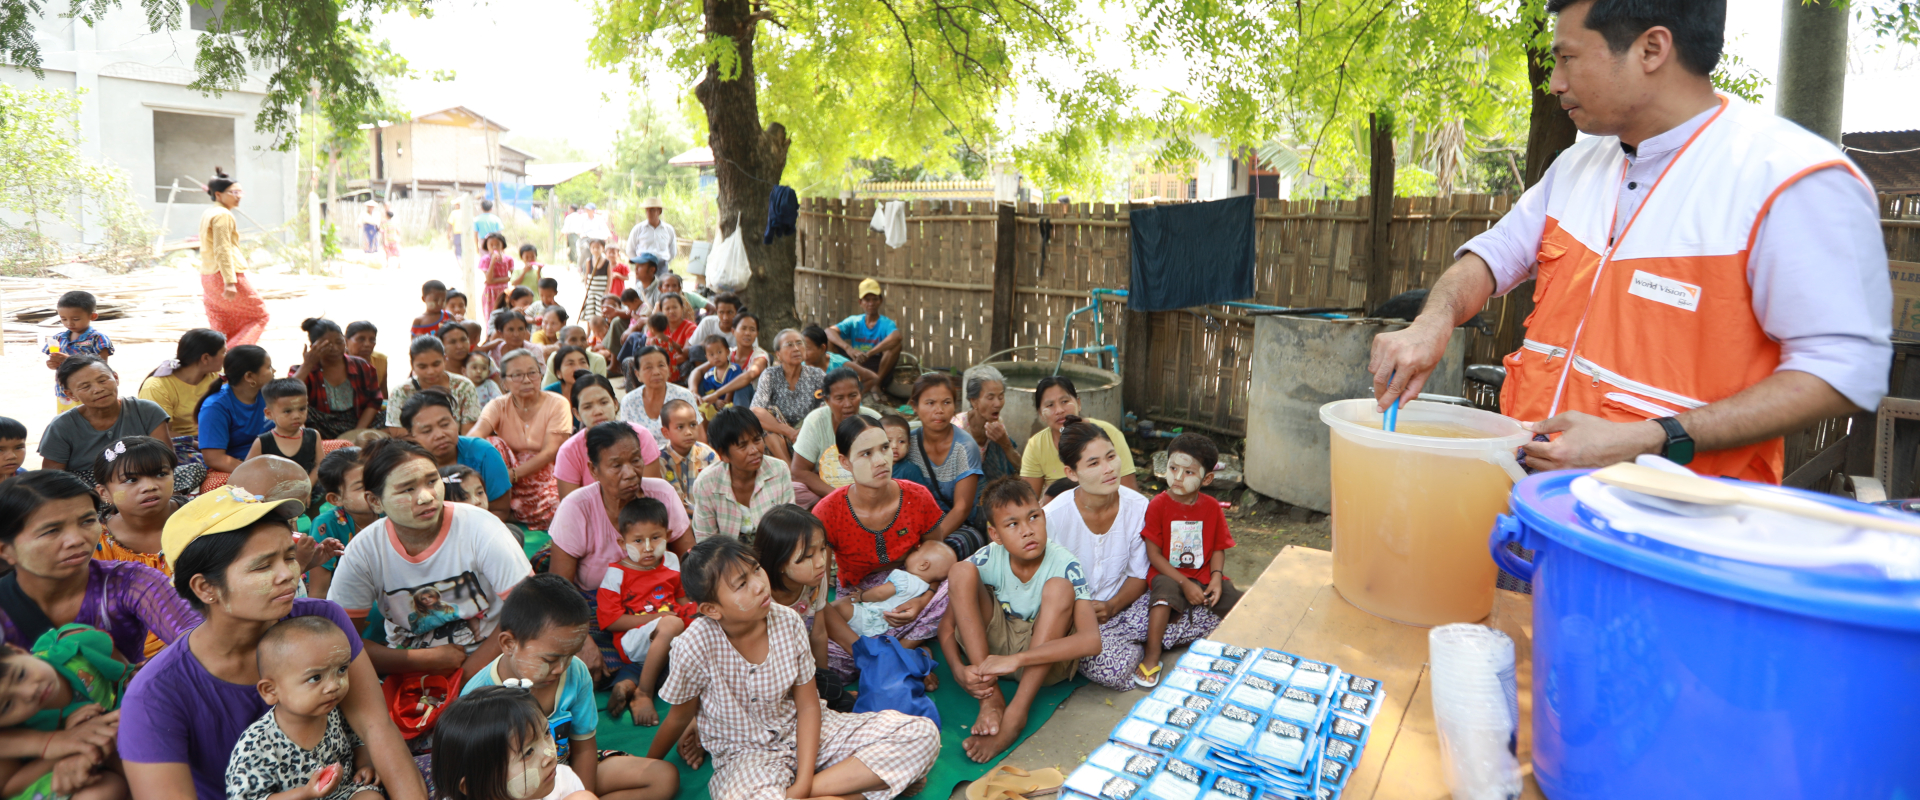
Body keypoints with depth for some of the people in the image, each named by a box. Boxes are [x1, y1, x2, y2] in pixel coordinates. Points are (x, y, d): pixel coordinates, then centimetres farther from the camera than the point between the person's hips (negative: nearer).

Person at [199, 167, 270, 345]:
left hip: (208, 276, 9)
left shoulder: (208, 214, 17)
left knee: (221, 329, 11)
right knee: (259, 315, 2)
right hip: (225, 274, -9)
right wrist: (230, 282, -25)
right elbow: (222, 251, -20)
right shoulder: (223, 215, -13)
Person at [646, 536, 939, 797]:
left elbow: (808, 706, -5)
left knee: (922, 733, -12)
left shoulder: (788, 622, -13)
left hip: (801, 734, 4)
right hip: (744, 753, -4)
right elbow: (680, 717, -2)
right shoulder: (696, 646, -22)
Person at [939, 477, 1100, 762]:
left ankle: (1017, 712, -30)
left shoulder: (1064, 565, -22)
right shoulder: (988, 560, -15)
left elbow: (1091, 641, -35)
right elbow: (948, 625, -8)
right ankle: (991, 698, -23)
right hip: (990, 647, 2)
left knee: (1059, 587, -30)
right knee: (962, 570, -20)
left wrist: (1015, 660, -41)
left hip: (1045, 658, -2)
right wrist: (959, 669, -30)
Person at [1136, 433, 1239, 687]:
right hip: (1169, 574, -3)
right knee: (1165, 592, -35)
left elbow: (1218, 549, 7)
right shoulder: (1158, 504, -7)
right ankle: (1151, 658, -27)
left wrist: (1216, 577, -13)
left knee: (1237, 603, -17)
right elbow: (1153, 554, -9)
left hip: (1204, 574, 3)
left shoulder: (1211, 507, 3)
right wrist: (1185, 584, -15)